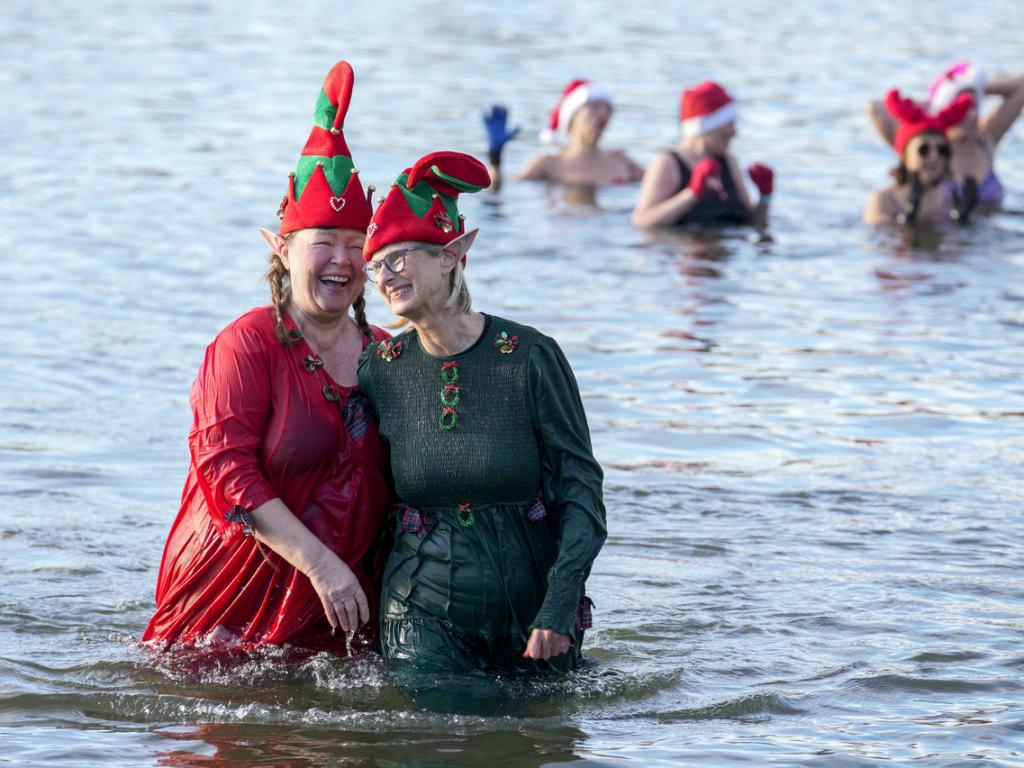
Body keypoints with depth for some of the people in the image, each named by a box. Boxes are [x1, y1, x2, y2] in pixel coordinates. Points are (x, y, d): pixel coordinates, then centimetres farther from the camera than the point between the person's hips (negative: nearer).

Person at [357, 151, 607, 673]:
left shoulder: (529, 357, -8)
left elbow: (580, 486, -9)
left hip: (530, 605, -1)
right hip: (424, 612, 1)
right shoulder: (378, 369, -1)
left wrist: (560, 605, -17)